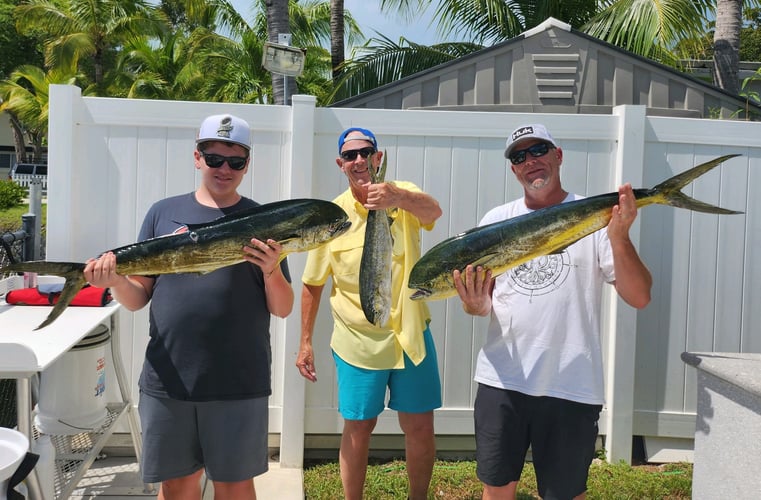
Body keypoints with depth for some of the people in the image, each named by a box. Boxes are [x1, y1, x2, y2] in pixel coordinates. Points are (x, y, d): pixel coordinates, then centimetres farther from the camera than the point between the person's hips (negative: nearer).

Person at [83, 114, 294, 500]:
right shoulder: (163, 213, 5)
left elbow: (282, 309, 0)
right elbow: (139, 298, 7)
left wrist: (272, 271, -19)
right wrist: (115, 281, -14)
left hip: (238, 383, -1)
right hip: (166, 381, 2)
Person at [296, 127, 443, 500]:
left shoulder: (403, 195, -6)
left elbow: (433, 211, -30)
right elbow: (312, 284, 3)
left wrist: (397, 198, -52)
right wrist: (305, 342, 3)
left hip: (410, 333, 1)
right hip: (358, 340, 0)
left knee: (420, 427, 9)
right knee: (358, 428, 11)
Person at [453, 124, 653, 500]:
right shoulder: (496, 220, 7)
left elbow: (639, 298, -7)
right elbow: (480, 299, 8)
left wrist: (619, 237, -21)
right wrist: (475, 304, -14)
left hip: (571, 387, -2)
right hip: (501, 380, 3)